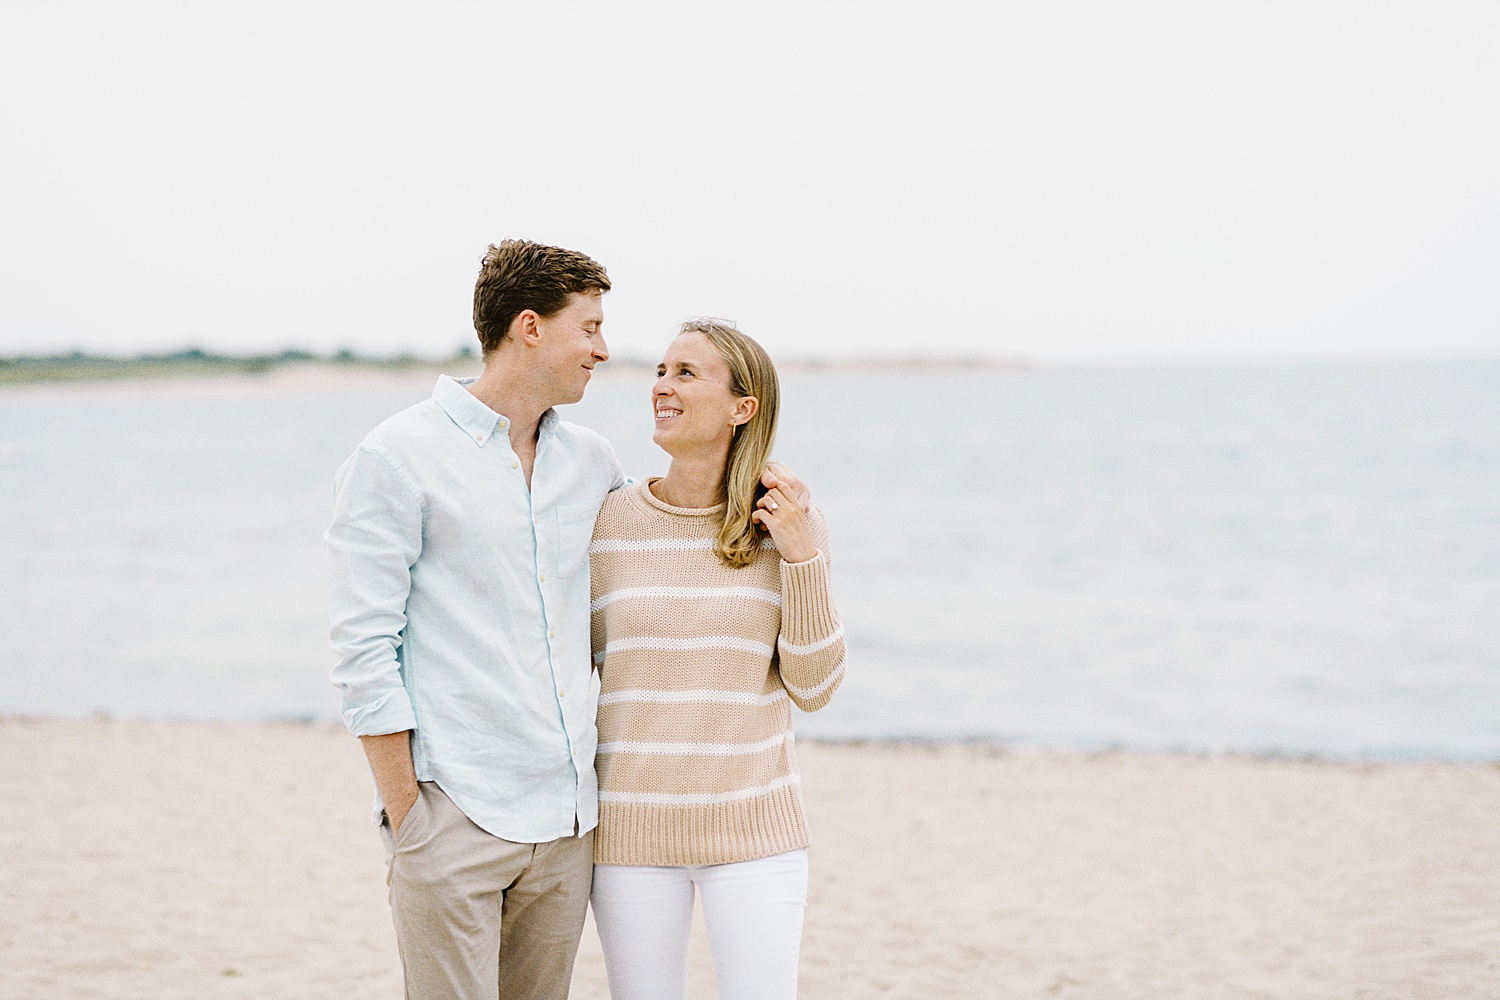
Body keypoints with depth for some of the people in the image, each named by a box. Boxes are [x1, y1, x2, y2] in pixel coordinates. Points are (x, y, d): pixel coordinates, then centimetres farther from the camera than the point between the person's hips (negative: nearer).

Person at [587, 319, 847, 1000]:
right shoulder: (609, 522, 0)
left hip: (752, 826, -1)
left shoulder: (788, 526, -1)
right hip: (632, 827, 1)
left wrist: (803, 561, -11)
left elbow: (812, 688, -1)